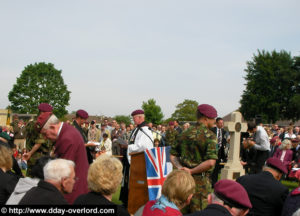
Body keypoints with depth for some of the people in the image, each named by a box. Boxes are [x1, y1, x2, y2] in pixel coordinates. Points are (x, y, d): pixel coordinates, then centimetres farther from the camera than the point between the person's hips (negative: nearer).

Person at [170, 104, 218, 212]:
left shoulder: (185, 133, 9)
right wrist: (191, 171, -13)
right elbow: (210, 162, -22)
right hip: (201, 179, -6)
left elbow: (172, 155, 10)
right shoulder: (209, 135, -10)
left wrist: (180, 167, -4)